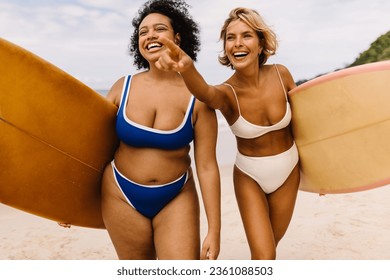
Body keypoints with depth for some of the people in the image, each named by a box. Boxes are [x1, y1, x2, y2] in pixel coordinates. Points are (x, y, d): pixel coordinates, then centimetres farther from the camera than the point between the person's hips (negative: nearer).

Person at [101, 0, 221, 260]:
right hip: (122, 196, 2)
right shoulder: (123, 87, -6)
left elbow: (207, 166, -11)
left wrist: (214, 229, -10)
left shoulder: (197, 97, -12)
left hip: (177, 199, -1)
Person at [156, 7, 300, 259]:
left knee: (269, 247, 18)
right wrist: (187, 68, -70)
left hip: (288, 172, 3)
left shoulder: (280, 74, -13)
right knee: (263, 255, -7)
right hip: (249, 178, -2)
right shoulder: (226, 93, -22)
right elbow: (206, 93, -48)